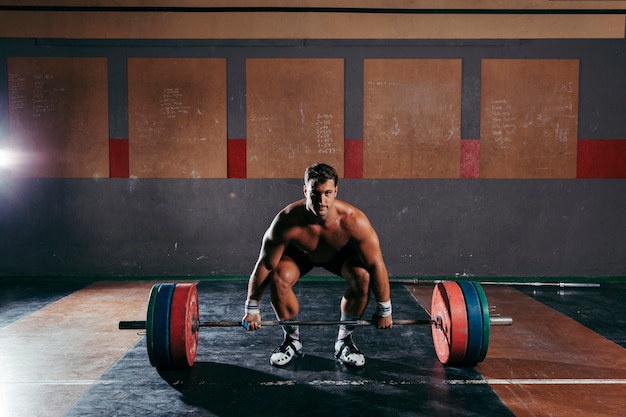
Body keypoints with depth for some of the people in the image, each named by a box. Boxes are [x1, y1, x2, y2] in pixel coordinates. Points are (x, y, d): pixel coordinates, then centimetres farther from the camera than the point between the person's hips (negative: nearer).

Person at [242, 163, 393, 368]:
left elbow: (376, 265, -27)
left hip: (340, 252, 0)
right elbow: (264, 266, -25)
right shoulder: (287, 221, -38)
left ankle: (344, 340, -3)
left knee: (363, 278, -28)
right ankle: (291, 339, -1)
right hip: (299, 252, 0)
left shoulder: (354, 221, -38)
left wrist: (384, 310, -19)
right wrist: (251, 309, -16)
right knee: (279, 278, -29)